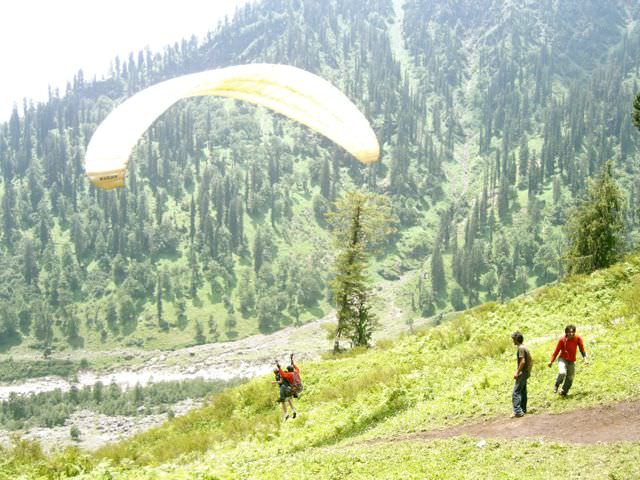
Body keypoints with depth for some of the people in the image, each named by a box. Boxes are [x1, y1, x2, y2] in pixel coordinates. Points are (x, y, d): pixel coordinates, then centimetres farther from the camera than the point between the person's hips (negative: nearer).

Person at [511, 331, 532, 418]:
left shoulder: (520, 348, -16)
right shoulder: (525, 347, 13)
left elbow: (523, 361, -24)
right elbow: (531, 361, 18)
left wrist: (517, 372, -20)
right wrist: (529, 370, 20)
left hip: (522, 373, -10)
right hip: (526, 372, 10)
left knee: (516, 392, -11)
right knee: (523, 391, 17)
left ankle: (518, 411, -16)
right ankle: (523, 409, 24)